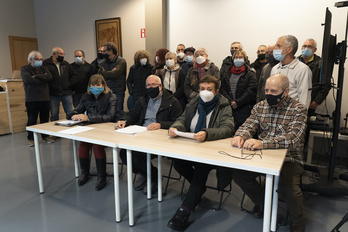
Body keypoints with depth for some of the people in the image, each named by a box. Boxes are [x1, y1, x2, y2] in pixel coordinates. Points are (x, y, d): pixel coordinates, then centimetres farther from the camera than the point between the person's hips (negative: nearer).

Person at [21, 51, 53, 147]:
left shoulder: (43, 68, 14)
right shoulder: (25, 69, 2)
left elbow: (49, 77, -6)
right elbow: (28, 79, -17)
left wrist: (36, 76, -14)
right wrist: (43, 78, -9)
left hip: (45, 98, 4)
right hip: (32, 99, -3)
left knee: (45, 118, 9)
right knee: (32, 120, 2)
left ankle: (45, 136, 23)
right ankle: (30, 138, 14)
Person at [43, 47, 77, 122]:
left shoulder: (66, 64, 13)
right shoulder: (46, 63, -1)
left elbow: (74, 74, 17)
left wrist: (70, 84, 5)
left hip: (67, 94, 3)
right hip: (53, 95, -3)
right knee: (54, 115, 6)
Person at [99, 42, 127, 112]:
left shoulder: (121, 61, -4)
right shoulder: (104, 63, 15)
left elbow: (115, 74, -17)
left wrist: (104, 73, 0)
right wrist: (110, 73, -10)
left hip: (118, 93, -5)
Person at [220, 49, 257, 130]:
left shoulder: (250, 74, 5)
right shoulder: (227, 74, 16)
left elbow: (251, 91, -5)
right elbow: (223, 90, 8)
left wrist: (238, 102, -11)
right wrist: (230, 102, -7)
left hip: (245, 110, -2)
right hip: (229, 110, 3)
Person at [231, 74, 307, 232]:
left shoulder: (298, 109, -8)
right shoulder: (260, 106, 7)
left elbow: (292, 138, -24)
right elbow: (248, 126, 0)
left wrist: (262, 143, -40)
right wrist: (240, 136, -26)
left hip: (289, 159, -4)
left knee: (286, 187, -28)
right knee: (238, 173, -15)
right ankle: (263, 203, 14)